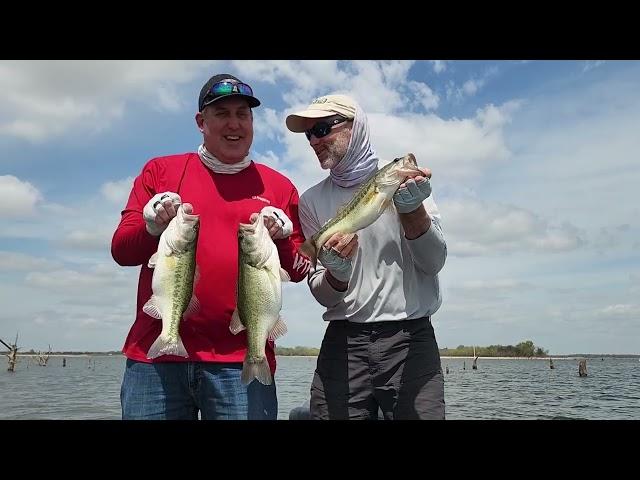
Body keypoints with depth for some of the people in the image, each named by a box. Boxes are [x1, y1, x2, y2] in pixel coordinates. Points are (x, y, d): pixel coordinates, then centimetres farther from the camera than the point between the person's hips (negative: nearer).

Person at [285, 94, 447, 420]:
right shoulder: (311, 200, 5)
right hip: (343, 342, 1)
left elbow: (434, 262, -7)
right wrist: (336, 274, -19)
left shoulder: (404, 180, 2)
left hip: (410, 338, -1)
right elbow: (322, 295, 3)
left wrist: (411, 210, -23)